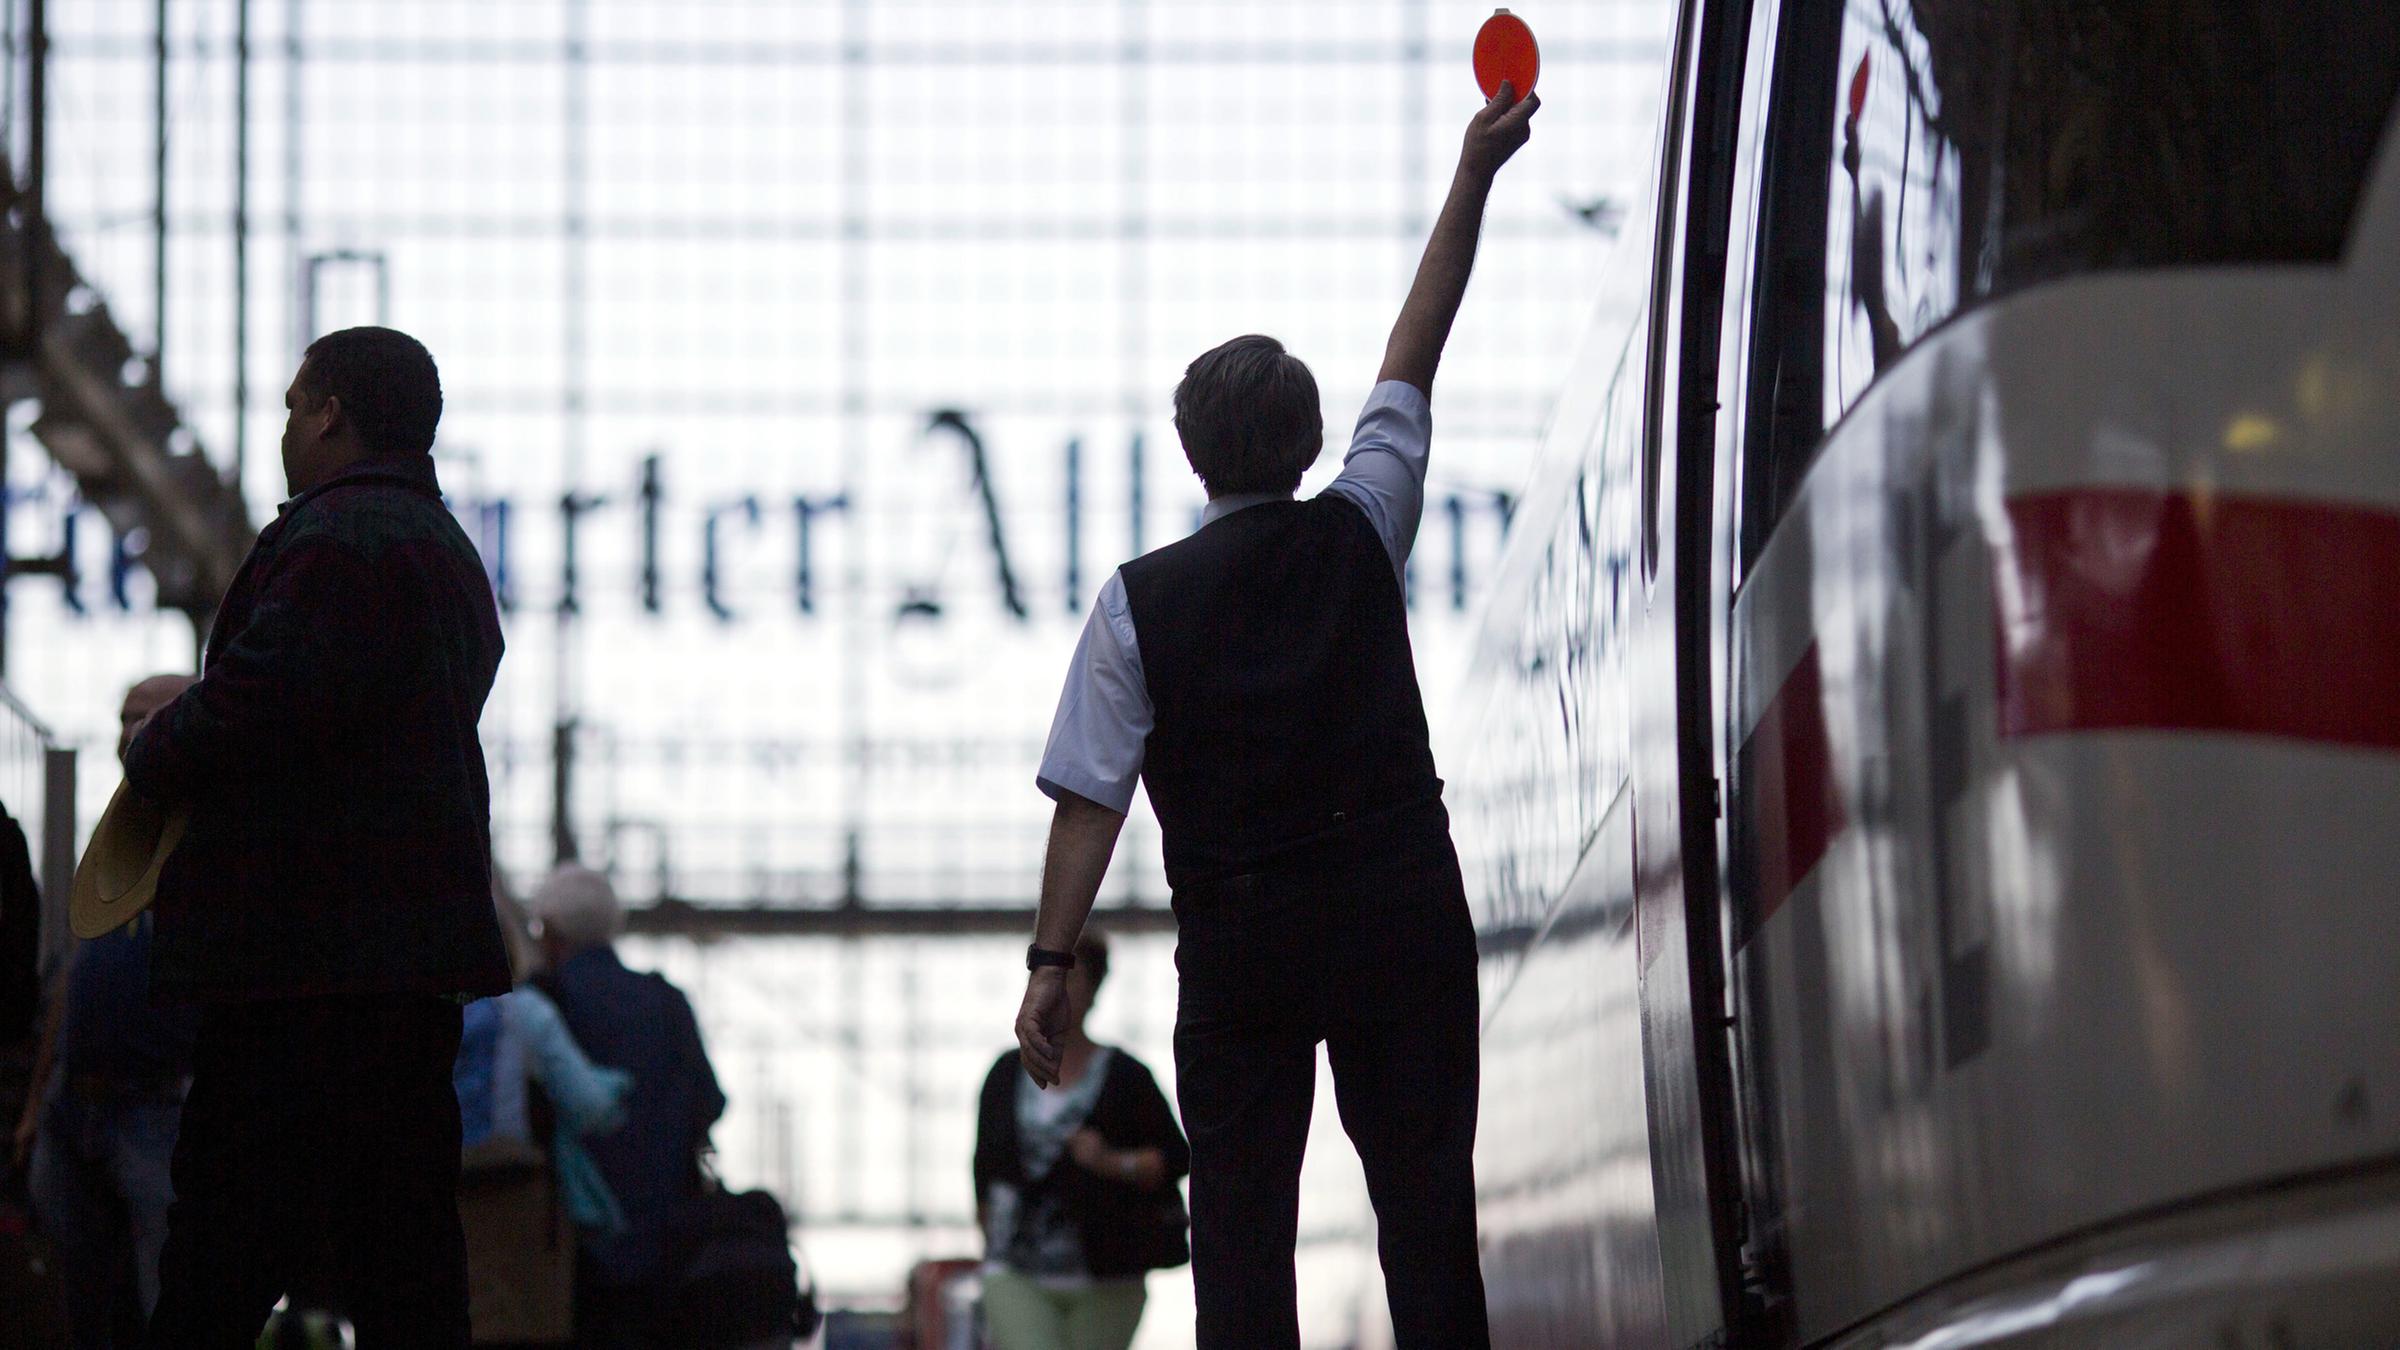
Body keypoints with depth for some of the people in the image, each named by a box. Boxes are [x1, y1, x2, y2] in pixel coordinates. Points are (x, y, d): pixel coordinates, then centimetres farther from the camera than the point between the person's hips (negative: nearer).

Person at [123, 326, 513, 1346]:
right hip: (418, 953, 10)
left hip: (306, 951, -10)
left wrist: (152, 756, -1)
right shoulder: (450, 554, 22)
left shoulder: (338, 537, -11)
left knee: (219, 1265, -9)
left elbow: (257, 703, -21)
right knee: (406, 1266, 8)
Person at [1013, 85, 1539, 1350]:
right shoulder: (1360, 538, 1)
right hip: (1401, 907, 1)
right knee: (1424, 1194, 1)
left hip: (1238, 936, -1)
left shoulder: (1140, 601, -3)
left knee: (1240, 1209, 0)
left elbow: (1090, 796, -6)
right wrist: (1473, 176, 17)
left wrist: (1052, 962, -3)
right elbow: (1414, 357, 9)